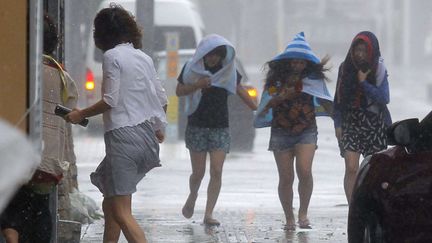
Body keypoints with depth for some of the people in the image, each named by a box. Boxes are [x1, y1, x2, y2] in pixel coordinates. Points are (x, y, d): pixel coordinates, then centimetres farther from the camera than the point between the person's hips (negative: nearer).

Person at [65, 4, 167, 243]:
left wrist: (80, 114, -1)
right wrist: (158, 128, 33)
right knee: (110, 203, 19)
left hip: (123, 136, -8)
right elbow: (161, 99, 16)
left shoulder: (112, 56, -7)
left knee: (121, 211, -10)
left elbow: (110, 100, -13)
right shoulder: (144, 58, 14)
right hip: (146, 136, 8)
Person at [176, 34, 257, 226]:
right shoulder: (192, 68, -1)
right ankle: (192, 196, 34)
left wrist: (258, 110, 6)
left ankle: (209, 214, -8)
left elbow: (240, 91, 12)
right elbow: (179, 91, 0)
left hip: (220, 127, 1)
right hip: (197, 126, -1)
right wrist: (198, 85, -17)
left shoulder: (228, 69, 4)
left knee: (216, 172, -9)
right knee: (198, 172, 1)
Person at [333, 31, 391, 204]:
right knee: (351, 169, -12)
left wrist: (363, 82, -15)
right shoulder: (345, 68, 2)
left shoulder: (379, 70, -2)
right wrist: (338, 125, 2)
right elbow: (338, 99, 8)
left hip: (374, 123, 0)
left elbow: (384, 99, -12)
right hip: (351, 123, 0)